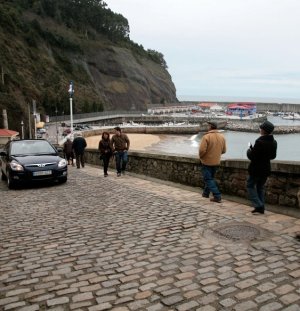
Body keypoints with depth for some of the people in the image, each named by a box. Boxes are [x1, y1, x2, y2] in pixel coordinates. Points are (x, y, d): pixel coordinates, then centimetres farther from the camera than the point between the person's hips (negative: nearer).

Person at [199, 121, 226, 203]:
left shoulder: (206, 137, -19)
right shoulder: (222, 137, 0)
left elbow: (202, 150, -24)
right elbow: (223, 150, 7)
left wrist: (200, 156, -5)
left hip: (207, 162, -6)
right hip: (216, 162, 6)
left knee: (208, 179, 1)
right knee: (210, 178, 22)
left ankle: (217, 196, -5)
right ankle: (206, 193, 36)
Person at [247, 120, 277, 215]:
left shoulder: (259, 142, -23)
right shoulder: (274, 142, 1)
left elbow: (251, 156, -21)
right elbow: (273, 156, 13)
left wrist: (249, 150, -1)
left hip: (256, 169, -7)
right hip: (266, 169, 7)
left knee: (250, 186, 9)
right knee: (260, 187, 19)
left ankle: (258, 206, -1)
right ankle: (261, 208, 20)